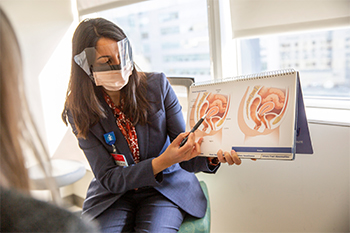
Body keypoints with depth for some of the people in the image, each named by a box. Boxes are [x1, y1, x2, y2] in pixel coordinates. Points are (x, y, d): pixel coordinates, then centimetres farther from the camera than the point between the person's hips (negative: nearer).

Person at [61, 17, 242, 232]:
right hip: (114, 194, 1)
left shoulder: (157, 86, -10)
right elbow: (108, 179, -13)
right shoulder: (80, 113, -11)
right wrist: (162, 162, -28)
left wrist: (214, 156, -32)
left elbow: (187, 158, -8)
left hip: (166, 187, 0)